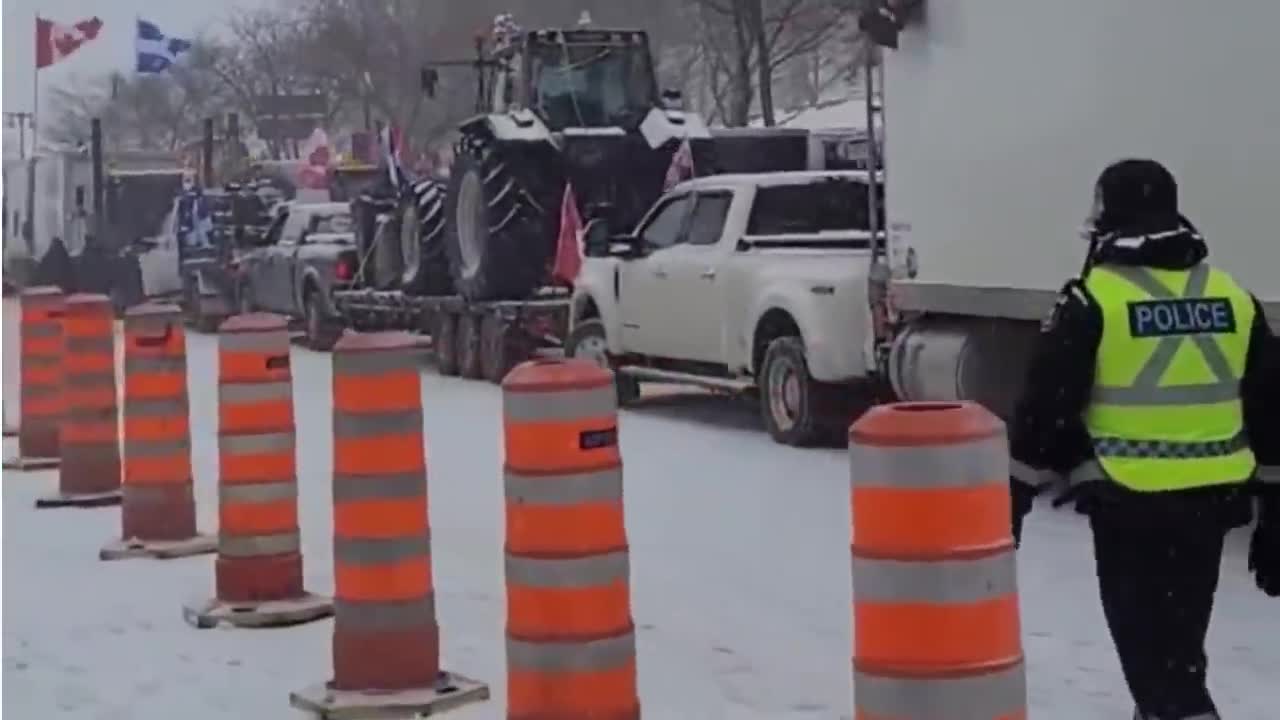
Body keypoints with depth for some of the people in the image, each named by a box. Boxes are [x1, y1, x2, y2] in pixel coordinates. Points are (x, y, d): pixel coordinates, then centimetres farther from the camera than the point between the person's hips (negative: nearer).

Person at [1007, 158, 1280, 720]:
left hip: (1130, 506, -6)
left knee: (1152, 653, -3)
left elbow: (1045, 407, -9)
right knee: (1177, 644, 22)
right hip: (1209, 502, 6)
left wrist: (1012, 501, 0)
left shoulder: (1093, 299, -10)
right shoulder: (1232, 297, 6)